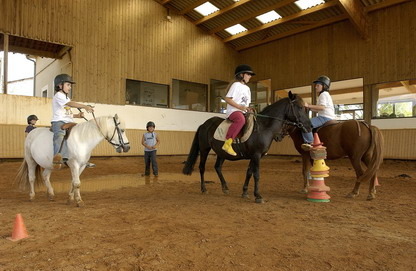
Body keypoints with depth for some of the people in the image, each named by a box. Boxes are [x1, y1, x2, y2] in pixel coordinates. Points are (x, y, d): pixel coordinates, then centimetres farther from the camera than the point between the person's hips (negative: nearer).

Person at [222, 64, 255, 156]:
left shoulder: (247, 88, 23)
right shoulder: (236, 85, -3)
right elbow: (227, 99, -12)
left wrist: (248, 109, 2)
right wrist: (240, 106, -18)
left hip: (243, 112, 9)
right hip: (233, 111, -9)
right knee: (241, 120, -39)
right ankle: (227, 143, -41)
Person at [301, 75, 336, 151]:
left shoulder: (323, 94, -6)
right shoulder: (326, 95, 27)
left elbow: (322, 107, -22)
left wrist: (309, 105, -23)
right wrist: (310, 108, 13)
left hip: (325, 117, -12)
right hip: (326, 117, 12)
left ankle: (309, 143, -33)